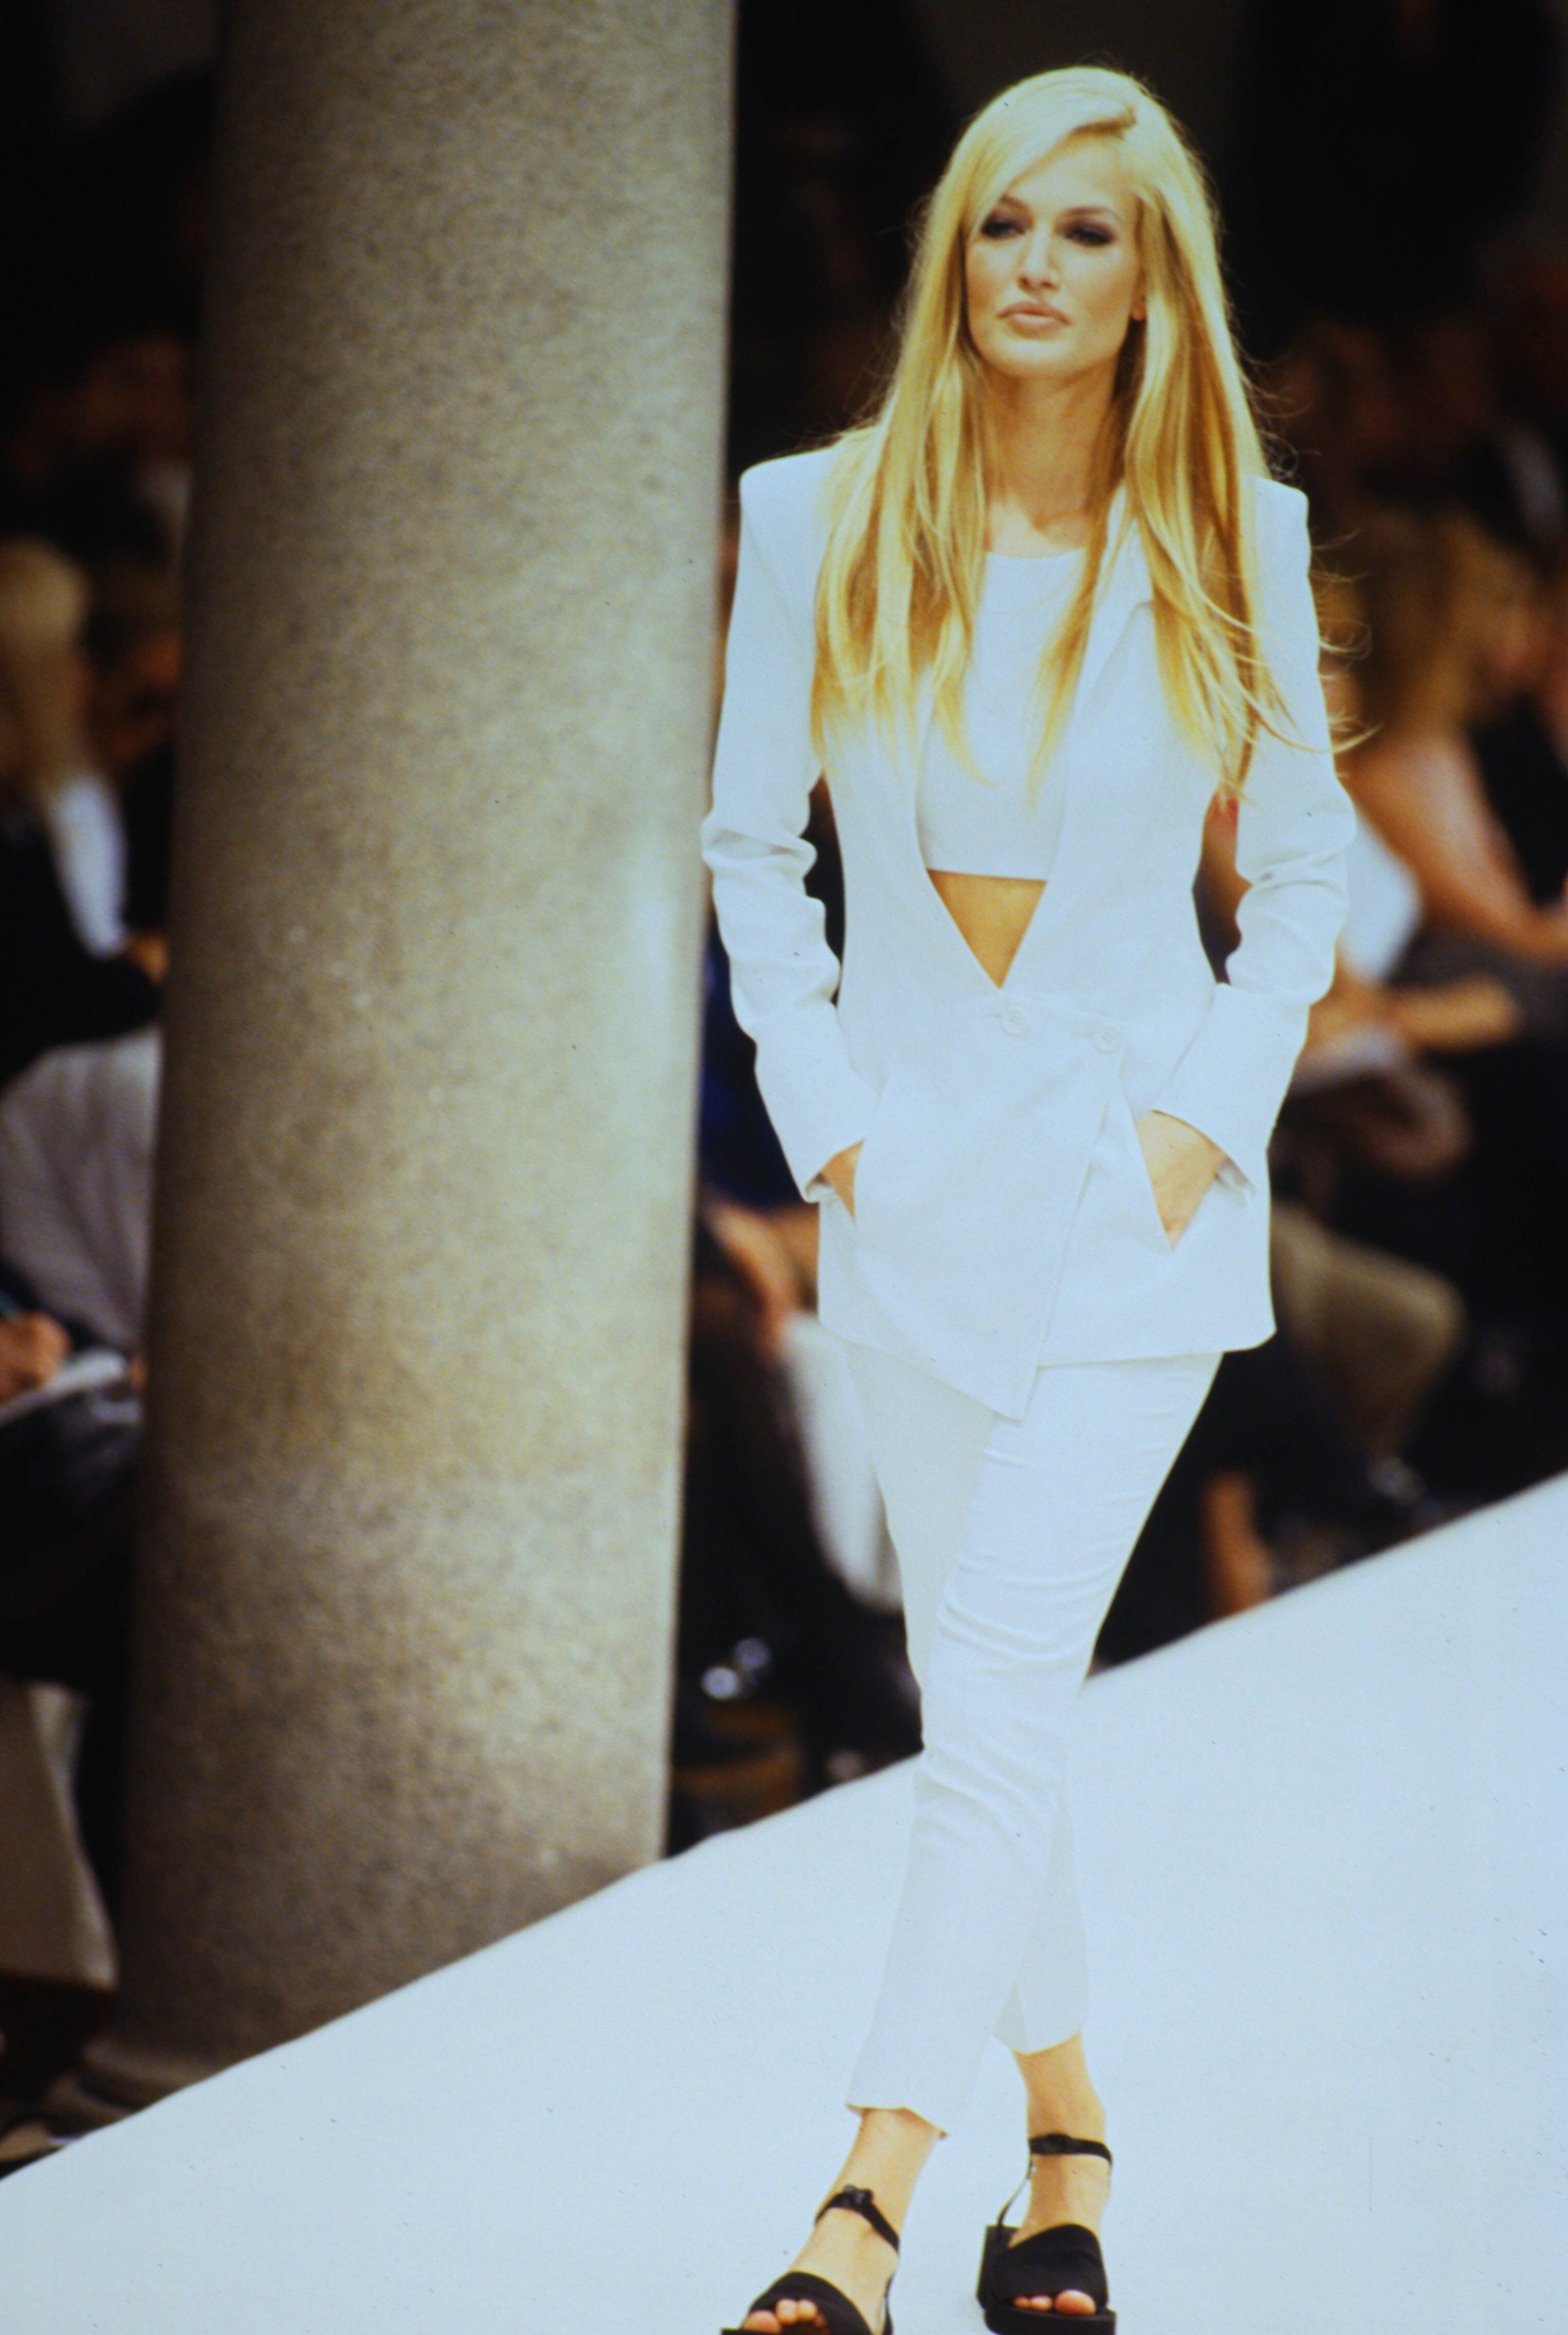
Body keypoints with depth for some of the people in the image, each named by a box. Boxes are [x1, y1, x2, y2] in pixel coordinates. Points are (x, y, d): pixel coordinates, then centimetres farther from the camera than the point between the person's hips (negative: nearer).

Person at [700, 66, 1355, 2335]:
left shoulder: (1233, 540, -1)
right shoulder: (826, 522, 2)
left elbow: (1304, 867, 7)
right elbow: (751, 840, 8)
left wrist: (1209, 1116, -4)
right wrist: (818, 1105, -3)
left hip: (1134, 1177, -2)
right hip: (915, 1177, 3)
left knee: (1004, 1685, -12)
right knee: (984, 1696, 10)